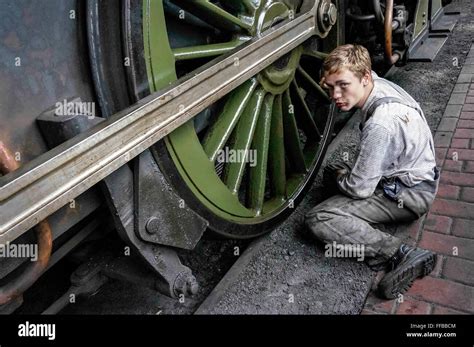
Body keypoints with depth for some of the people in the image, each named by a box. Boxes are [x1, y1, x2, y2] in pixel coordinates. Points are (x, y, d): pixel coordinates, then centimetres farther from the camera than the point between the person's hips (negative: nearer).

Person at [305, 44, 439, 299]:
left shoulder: (380, 124, -33)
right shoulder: (380, 83, -6)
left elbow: (360, 189, -24)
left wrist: (337, 176, -3)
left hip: (409, 195, -10)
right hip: (416, 174, 10)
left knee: (318, 219, -20)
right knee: (337, 172, 22)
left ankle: (403, 255, -21)